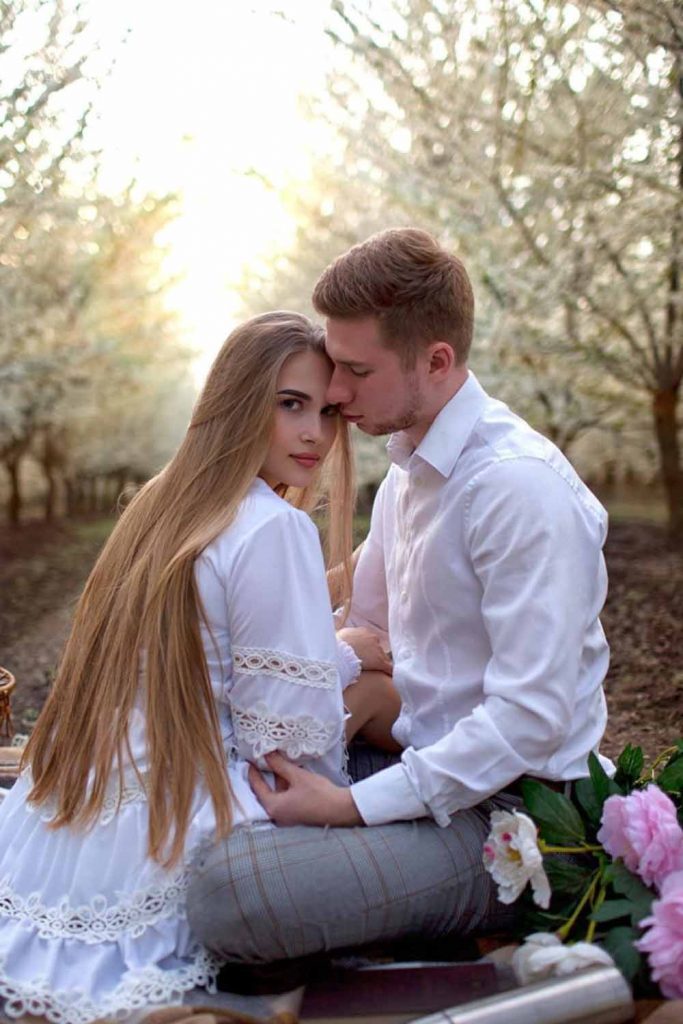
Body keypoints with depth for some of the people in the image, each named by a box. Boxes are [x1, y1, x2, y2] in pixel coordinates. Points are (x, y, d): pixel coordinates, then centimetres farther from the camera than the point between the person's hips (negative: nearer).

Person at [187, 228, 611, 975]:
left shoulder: (521, 486, -21)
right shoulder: (407, 471, 8)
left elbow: (533, 717, -24)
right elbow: (364, 635, 21)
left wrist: (352, 807, -24)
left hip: (501, 812, -9)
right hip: (417, 763, 9)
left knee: (229, 889, -29)